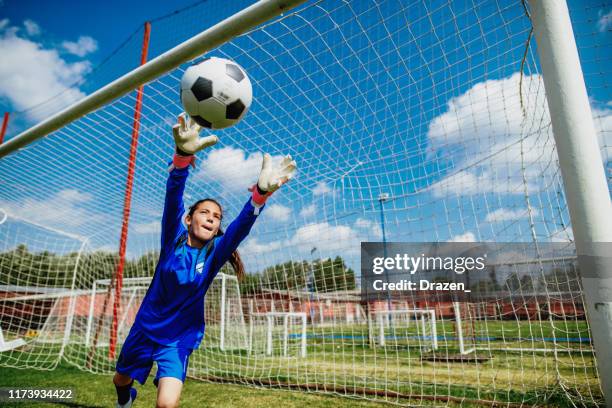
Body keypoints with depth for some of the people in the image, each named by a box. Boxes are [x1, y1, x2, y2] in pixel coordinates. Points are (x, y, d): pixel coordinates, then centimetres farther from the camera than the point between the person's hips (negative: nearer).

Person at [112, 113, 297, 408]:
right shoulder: (173, 238, -16)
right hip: (146, 325, 2)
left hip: (180, 335, -1)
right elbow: (173, 198, -34)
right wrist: (183, 154, -53)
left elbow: (242, 225, -36)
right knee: (121, 379, 25)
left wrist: (261, 191, -55)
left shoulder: (215, 252, -16)